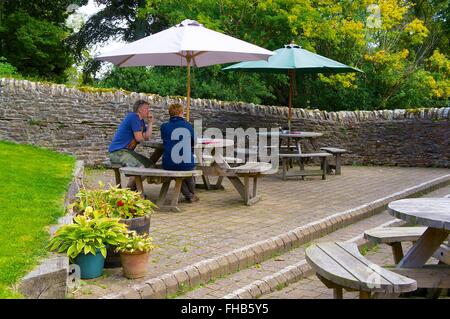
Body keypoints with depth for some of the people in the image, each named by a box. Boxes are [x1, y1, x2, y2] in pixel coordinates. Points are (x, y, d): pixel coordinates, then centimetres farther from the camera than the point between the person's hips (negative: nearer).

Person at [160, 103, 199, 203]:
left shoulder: (164, 126, -2)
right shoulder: (188, 125, -2)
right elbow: (194, 142, 12)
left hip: (168, 165, 0)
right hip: (187, 165, 0)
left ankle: (188, 195, 34)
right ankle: (192, 194, 49)